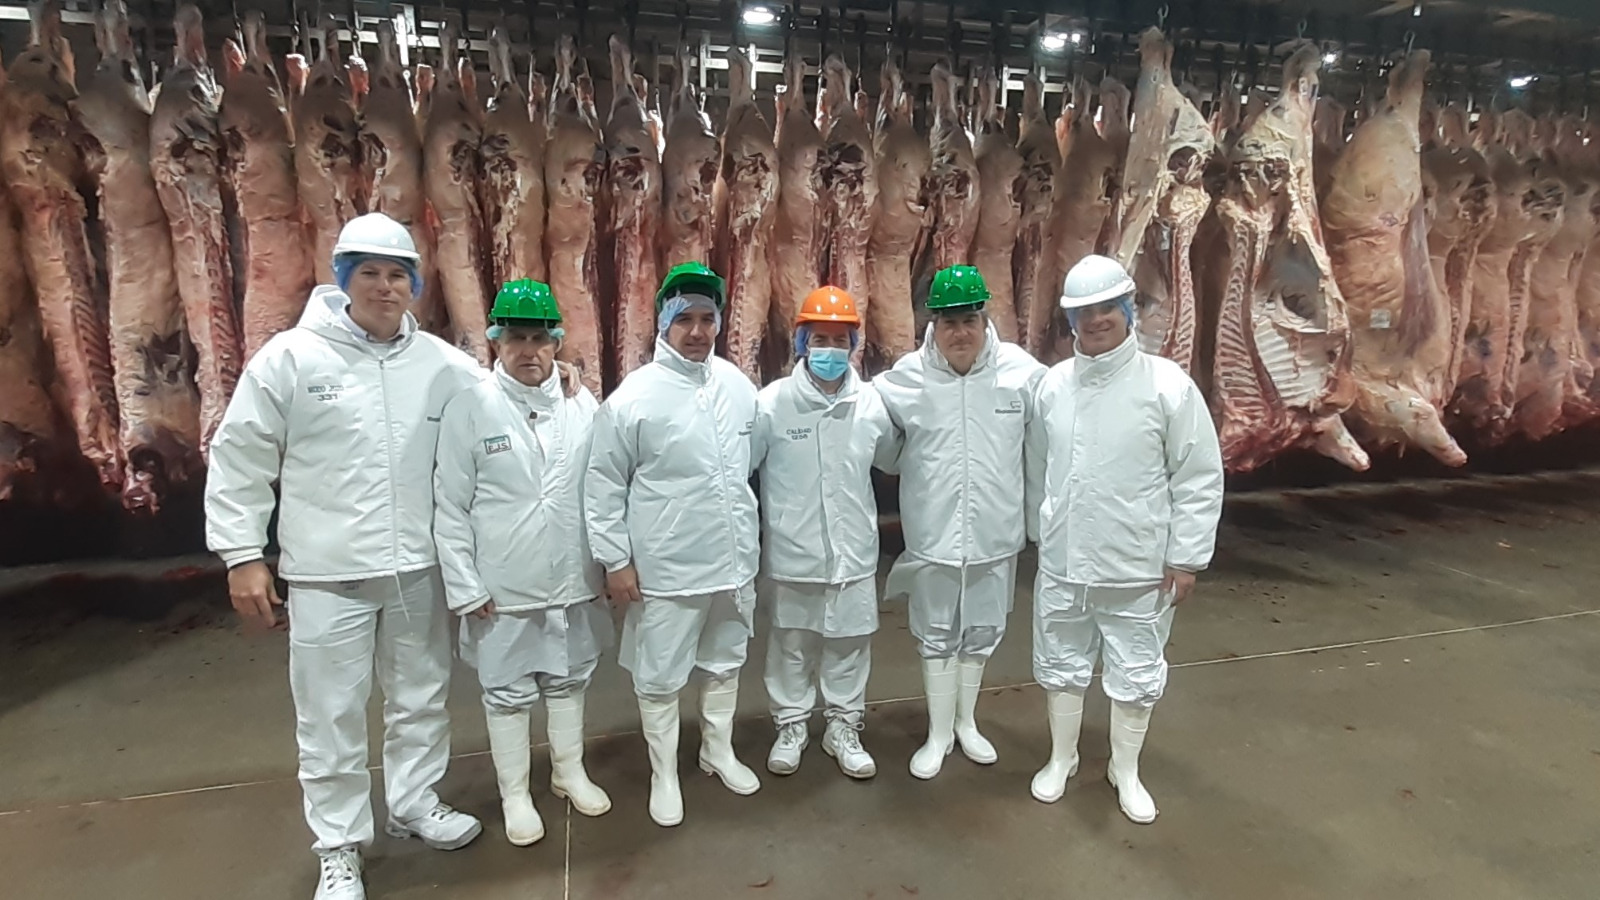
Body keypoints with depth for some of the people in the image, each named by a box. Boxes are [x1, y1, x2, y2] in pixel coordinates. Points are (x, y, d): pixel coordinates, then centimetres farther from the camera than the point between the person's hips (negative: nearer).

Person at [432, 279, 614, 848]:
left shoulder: (584, 405, -1)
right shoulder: (470, 409, -8)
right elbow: (450, 509, -7)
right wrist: (465, 587, -8)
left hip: (574, 581, 3)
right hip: (503, 588, -2)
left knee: (569, 680, 19)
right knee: (507, 692, 12)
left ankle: (569, 772, 40)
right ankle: (515, 794, 31)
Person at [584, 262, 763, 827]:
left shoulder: (738, 385, 1)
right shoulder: (634, 397, -12)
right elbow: (603, 485, -8)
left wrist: (750, 540, 14)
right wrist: (615, 559, -9)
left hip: (734, 559, 5)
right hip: (666, 567, -4)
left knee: (725, 662, 21)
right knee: (659, 677, 10)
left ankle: (719, 751, 42)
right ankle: (664, 775, 31)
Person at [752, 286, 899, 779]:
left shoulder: (871, 403, -3)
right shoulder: (772, 402, -12)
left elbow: (892, 458, 14)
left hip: (854, 552, 2)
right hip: (792, 553, -2)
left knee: (850, 644, 16)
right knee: (791, 644, 15)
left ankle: (843, 727, 36)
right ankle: (791, 725, 36)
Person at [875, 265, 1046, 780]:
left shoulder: (1022, 372, -9)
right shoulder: (905, 379, -10)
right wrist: (912, 469, -1)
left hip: (996, 535, 2)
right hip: (932, 536, -1)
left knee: (982, 633, 19)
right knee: (936, 636, 14)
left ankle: (967, 722, 43)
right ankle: (938, 733, 34)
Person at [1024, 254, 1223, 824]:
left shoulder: (1168, 385, -12)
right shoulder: (1053, 384, -2)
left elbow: (1200, 479, -9)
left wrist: (1186, 557, -8)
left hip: (1139, 567, -3)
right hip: (1062, 563, 3)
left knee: (1135, 675, 14)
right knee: (1061, 665, 18)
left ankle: (1126, 771, 37)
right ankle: (1061, 758, 40)